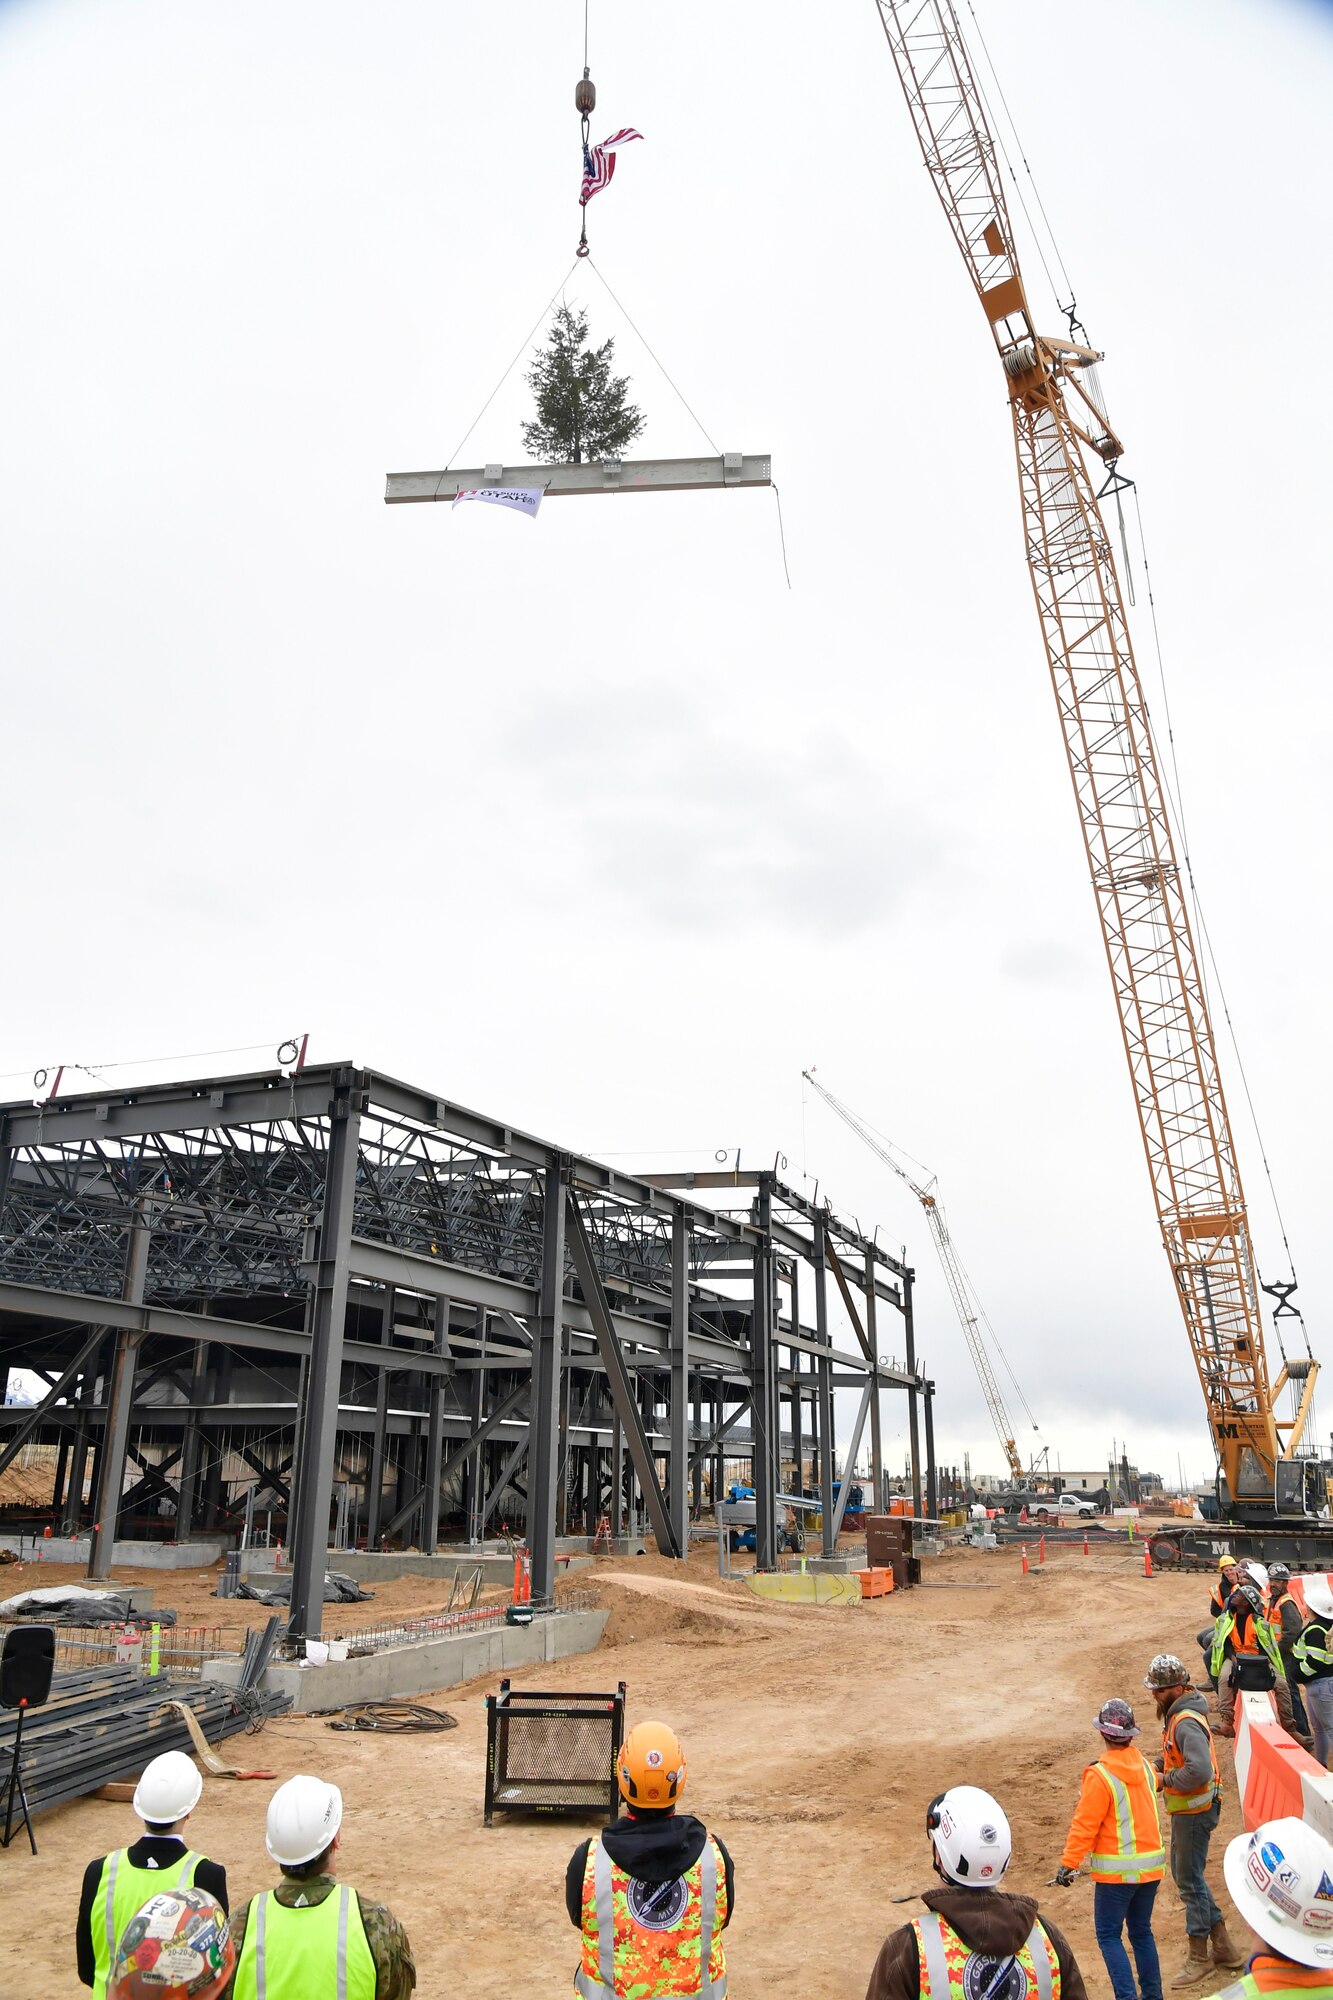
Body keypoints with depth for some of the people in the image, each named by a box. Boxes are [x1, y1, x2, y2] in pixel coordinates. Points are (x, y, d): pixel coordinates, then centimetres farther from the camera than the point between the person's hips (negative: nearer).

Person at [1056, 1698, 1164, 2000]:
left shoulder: (1099, 1775, -19)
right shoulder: (1145, 1766, -3)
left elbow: (1084, 1825, -18)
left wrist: (1068, 1863, -13)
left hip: (1117, 1870, -6)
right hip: (1151, 1865, 6)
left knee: (1108, 1935, 6)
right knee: (1142, 1932, 20)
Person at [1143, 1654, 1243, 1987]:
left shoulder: (1186, 1722, -27)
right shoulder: (1174, 1713, 5)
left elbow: (1199, 1770, -38)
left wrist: (1166, 1780, -24)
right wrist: (1157, 1768, 3)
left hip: (1194, 1811, -10)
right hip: (1185, 1809, 10)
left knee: (1189, 1880, 4)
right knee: (1184, 1874, 19)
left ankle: (1199, 1956, 19)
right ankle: (1223, 1946, 30)